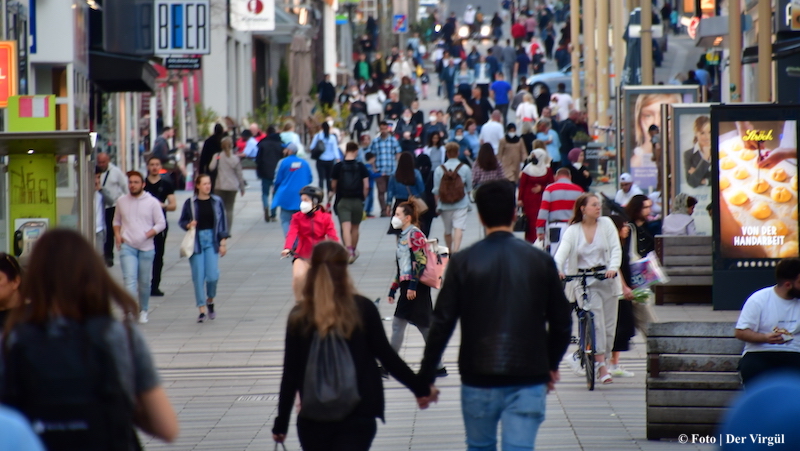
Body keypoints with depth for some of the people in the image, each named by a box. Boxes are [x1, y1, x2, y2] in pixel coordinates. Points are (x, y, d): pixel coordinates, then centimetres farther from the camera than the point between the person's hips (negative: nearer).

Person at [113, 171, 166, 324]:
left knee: (144, 282, 8)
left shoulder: (152, 202, 0)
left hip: (146, 248, 0)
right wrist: (117, 235, 2)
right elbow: (117, 221, 20)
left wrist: (148, 234, -13)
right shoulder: (122, 201, 8)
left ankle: (143, 311, 26)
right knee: (130, 280, -14)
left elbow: (161, 224, 0)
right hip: (127, 247, 0)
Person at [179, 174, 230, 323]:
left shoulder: (217, 202, 3)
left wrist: (223, 243, 2)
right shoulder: (190, 203, -1)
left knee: (212, 275, -9)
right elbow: (182, 221, 7)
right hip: (196, 241, -1)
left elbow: (223, 222, 6)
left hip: (212, 240, 1)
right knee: (198, 276, -2)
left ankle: (210, 301, 20)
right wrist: (188, 225, -15)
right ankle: (201, 309, 5)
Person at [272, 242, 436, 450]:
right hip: (358, 416, -2)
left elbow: (290, 374, 0)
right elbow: (387, 356, -1)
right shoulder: (362, 309, -5)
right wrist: (421, 389, 11)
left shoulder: (299, 317, -2)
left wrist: (281, 424, 7)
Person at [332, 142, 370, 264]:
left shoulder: (338, 166, -3)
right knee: (355, 227, 17)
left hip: (343, 200, -2)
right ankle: (354, 251, 30)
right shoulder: (361, 166, -2)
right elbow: (366, 186, -4)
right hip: (357, 201, 2)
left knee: (345, 227, -9)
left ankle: (349, 250, -27)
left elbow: (334, 185, 4)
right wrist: (363, 198, 11)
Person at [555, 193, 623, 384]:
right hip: (583, 281, -2)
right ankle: (601, 365, -22)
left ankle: (602, 361, 20)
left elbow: (616, 249, -3)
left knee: (608, 324, 3)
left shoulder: (606, 224, 5)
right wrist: (557, 269, -31)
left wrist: (613, 268, -22)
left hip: (607, 278, 2)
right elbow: (562, 252, -10)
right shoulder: (572, 230, 2)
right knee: (595, 318, -18)